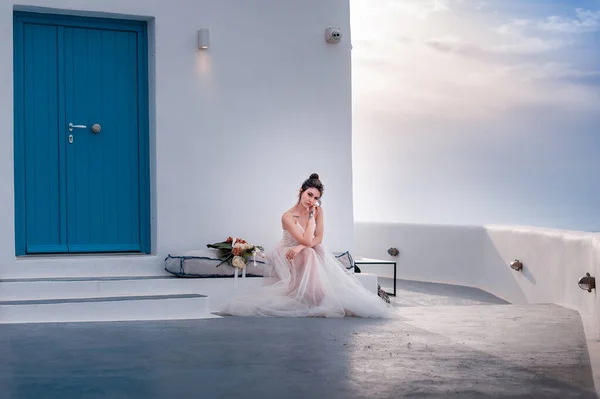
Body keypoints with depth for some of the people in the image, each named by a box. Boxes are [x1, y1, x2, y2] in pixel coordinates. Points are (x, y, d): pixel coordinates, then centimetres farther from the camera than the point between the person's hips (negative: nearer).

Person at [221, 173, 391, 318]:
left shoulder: (318, 211, -6)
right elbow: (307, 241, -27)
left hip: (311, 254, 5)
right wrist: (310, 216, -22)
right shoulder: (288, 217, -22)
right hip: (289, 256, -5)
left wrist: (300, 247, -25)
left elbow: (318, 239, -8)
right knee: (309, 256, -33)